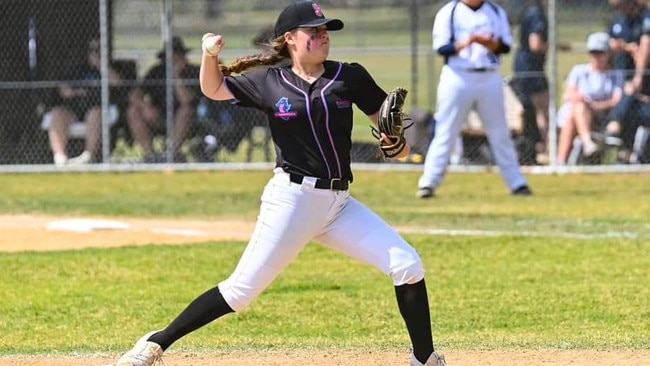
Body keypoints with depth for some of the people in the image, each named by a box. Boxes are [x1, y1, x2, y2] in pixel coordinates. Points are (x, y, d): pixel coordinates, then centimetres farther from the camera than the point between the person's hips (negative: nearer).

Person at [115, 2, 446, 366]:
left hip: (339, 203, 3)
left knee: (408, 265, -7)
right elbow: (214, 89, 10)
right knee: (242, 289, -8)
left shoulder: (350, 77, 4)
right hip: (292, 198, -3)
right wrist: (210, 56, -10)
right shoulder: (270, 82, 1)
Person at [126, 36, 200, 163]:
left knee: (188, 108, -34)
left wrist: (177, 76, -29)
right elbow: (135, 95, -4)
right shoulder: (157, 71, 5)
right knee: (134, 111, -21)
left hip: (181, 122, -3)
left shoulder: (192, 72, -5)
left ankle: (173, 151, -36)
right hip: (157, 121, 3)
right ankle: (148, 153, -26)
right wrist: (145, 107, -25)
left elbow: (186, 100, -23)